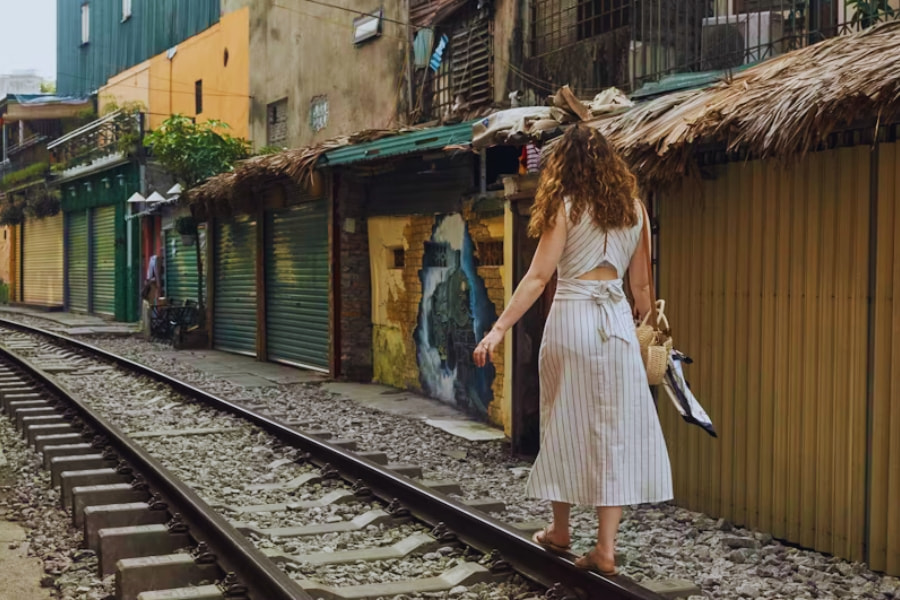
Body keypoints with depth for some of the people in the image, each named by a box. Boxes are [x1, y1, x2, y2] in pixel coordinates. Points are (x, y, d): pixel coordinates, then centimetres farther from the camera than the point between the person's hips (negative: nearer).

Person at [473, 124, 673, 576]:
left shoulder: (566, 207, -1)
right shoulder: (633, 209, 10)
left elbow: (538, 277, -9)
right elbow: (640, 282, 13)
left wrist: (499, 328, -11)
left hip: (571, 319, -3)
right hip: (616, 321, 3)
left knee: (565, 423, 10)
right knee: (613, 429, 3)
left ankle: (560, 531, 24)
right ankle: (605, 547, 2)